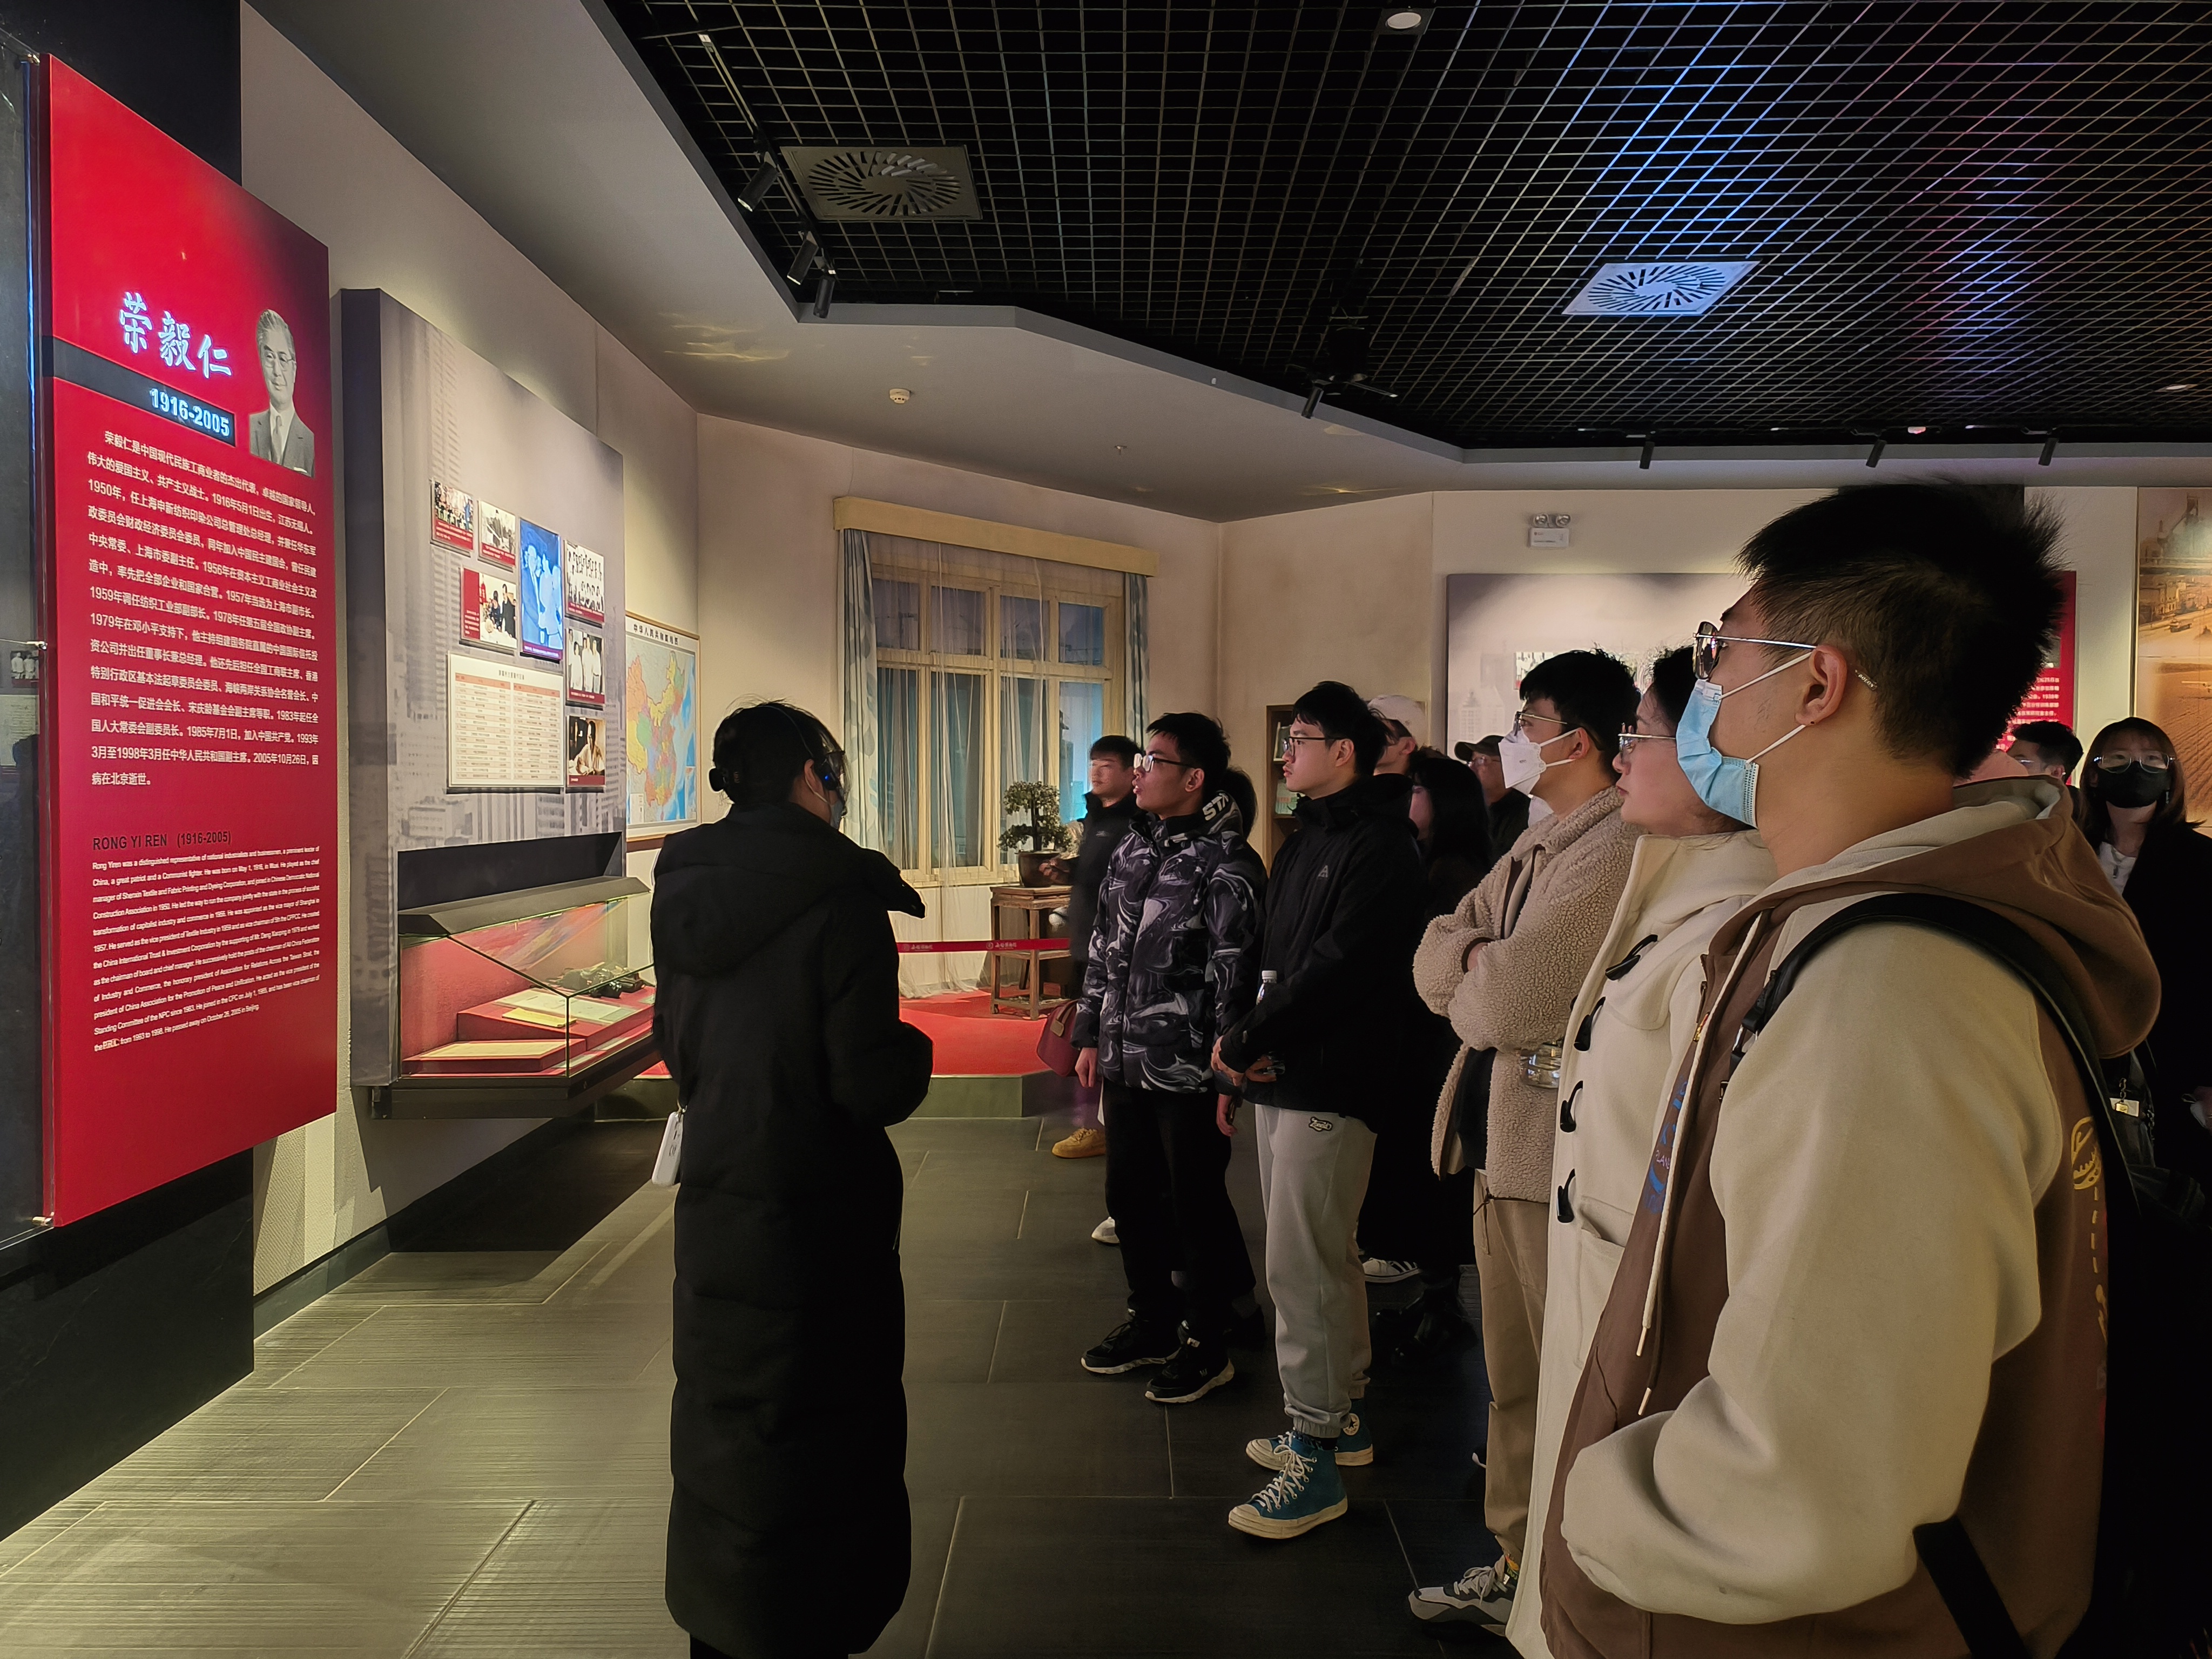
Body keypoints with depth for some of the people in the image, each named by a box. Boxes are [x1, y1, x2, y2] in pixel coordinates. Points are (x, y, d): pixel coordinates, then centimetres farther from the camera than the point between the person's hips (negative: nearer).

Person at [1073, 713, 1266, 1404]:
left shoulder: (1227, 866, -13)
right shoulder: (1131, 851, 10)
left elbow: (1237, 977, -15)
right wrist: (1091, 1036, 15)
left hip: (1188, 1073, -7)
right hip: (1126, 1064, 8)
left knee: (1196, 1205, 6)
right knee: (1129, 1194, 17)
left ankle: (1207, 1343, 23)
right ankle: (1152, 1320, 36)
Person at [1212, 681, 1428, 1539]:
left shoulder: (1379, 846, -14)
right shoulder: (1309, 840, 16)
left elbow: (1337, 968, -22)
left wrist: (1245, 1041, -16)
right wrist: (1254, 1044, -4)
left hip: (1331, 1085, -10)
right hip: (1286, 1080, 10)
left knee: (1301, 1267, -5)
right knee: (1324, 1257, 18)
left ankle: (1314, 1455, 7)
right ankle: (1341, 1418, 33)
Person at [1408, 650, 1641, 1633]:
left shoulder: (1619, 850, -19)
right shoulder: (1536, 846, 13)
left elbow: (1505, 999, -25)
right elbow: (1435, 958, 7)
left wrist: (1462, 977, -5)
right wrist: (1486, 963, -13)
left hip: (1566, 1159, -9)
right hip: (1503, 1143, 9)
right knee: (1514, 1377, 20)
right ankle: (1515, 1560, 36)